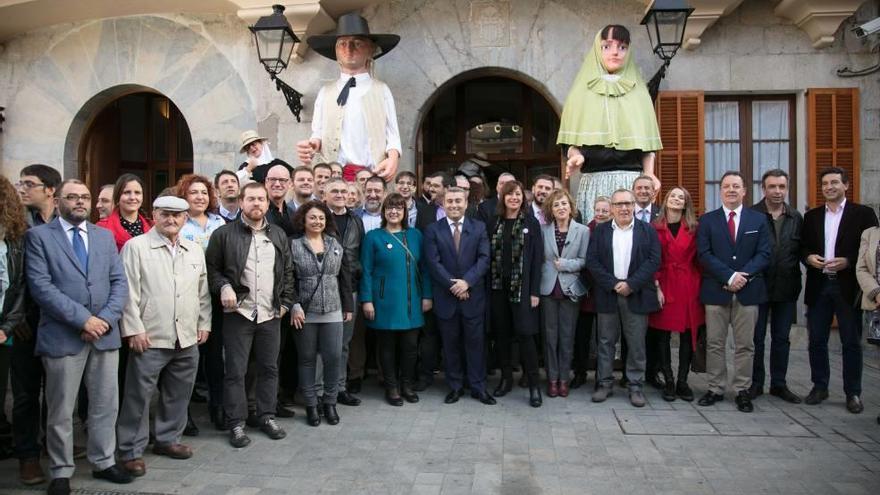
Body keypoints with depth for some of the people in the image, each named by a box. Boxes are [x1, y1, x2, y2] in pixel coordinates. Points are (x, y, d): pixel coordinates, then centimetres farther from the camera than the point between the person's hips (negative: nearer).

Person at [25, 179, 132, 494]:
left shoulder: (105, 236, 12)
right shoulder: (39, 235, 0)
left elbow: (119, 282, 6)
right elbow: (41, 286, -11)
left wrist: (106, 319, -10)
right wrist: (83, 319, -16)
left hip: (105, 334, 4)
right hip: (62, 336, -3)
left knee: (106, 406, 11)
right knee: (60, 411, 7)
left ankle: (103, 462, 27)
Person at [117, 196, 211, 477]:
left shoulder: (195, 250, 12)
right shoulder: (136, 247, -4)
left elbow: (203, 291, 16)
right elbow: (129, 292, -8)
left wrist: (204, 323, 12)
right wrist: (134, 330, -11)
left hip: (187, 338, 5)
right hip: (150, 337, -5)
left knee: (178, 395, 14)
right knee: (139, 396, 2)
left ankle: (168, 439, 31)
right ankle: (131, 450, 15)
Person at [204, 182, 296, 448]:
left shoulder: (279, 235, 11)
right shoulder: (224, 234, -2)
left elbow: (288, 272, 14)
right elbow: (211, 267, 1)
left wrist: (285, 302, 7)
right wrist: (223, 287, -16)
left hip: (271, 314, 4)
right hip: (238, 313, -3)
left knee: (269, 368, 11)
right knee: (235, 371, 2)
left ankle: (267, 416, 24)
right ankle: (236, 423, 13)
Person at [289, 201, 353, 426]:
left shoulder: (336, 245, 8)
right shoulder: (293, 245, -2)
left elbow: (345, 277, 9)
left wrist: (348, 306, 8)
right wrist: (294, 306, -11)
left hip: (333, 312, 2)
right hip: (304, 313, -2)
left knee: (333, 358, 0)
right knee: (307, 359, 7)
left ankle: (330, 402, 17)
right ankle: (311, 405, 19)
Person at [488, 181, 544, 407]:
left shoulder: (531, 223, 0)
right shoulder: (494, 223, 7)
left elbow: (537, 258, -3)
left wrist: (535, 291, -8)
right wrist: (487, 286, -1)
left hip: (521, 287, -3)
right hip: (498, 287, 3)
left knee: (525, 335, -6)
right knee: (501, 334, 9)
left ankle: (534, 385, 3)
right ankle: (506, 378, 21)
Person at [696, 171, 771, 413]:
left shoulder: (759, 219, 8)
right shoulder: (707, 220, 5)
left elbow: (764, 254, 1)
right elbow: (704, 254, -4)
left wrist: (743, 275, -14)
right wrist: (729, 276, -14)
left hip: (748, 291, 1)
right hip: (716, 290, 0)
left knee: (745, 345, 5)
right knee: (714, 344, 4)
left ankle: (743, 391, 13)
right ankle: (715, 389, 13)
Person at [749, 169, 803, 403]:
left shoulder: (796, 218, 6)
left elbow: (801, 250, 8)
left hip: (786, 288, 3)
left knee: (781, 339, 12)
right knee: (756, 338, 7)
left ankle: (779, 384, 23)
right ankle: (756, 383, 18)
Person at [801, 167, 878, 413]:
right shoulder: (811, 216, 11)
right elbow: (802, 247, 13)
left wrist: (847, 261, -17)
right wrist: (809, 257, -9)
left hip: (848, 286, -3)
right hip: (818, 286, 3)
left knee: (851, 342, 4)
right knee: (817, 340, 8)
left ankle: (853, 393, 14)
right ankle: (819, 387, 21)